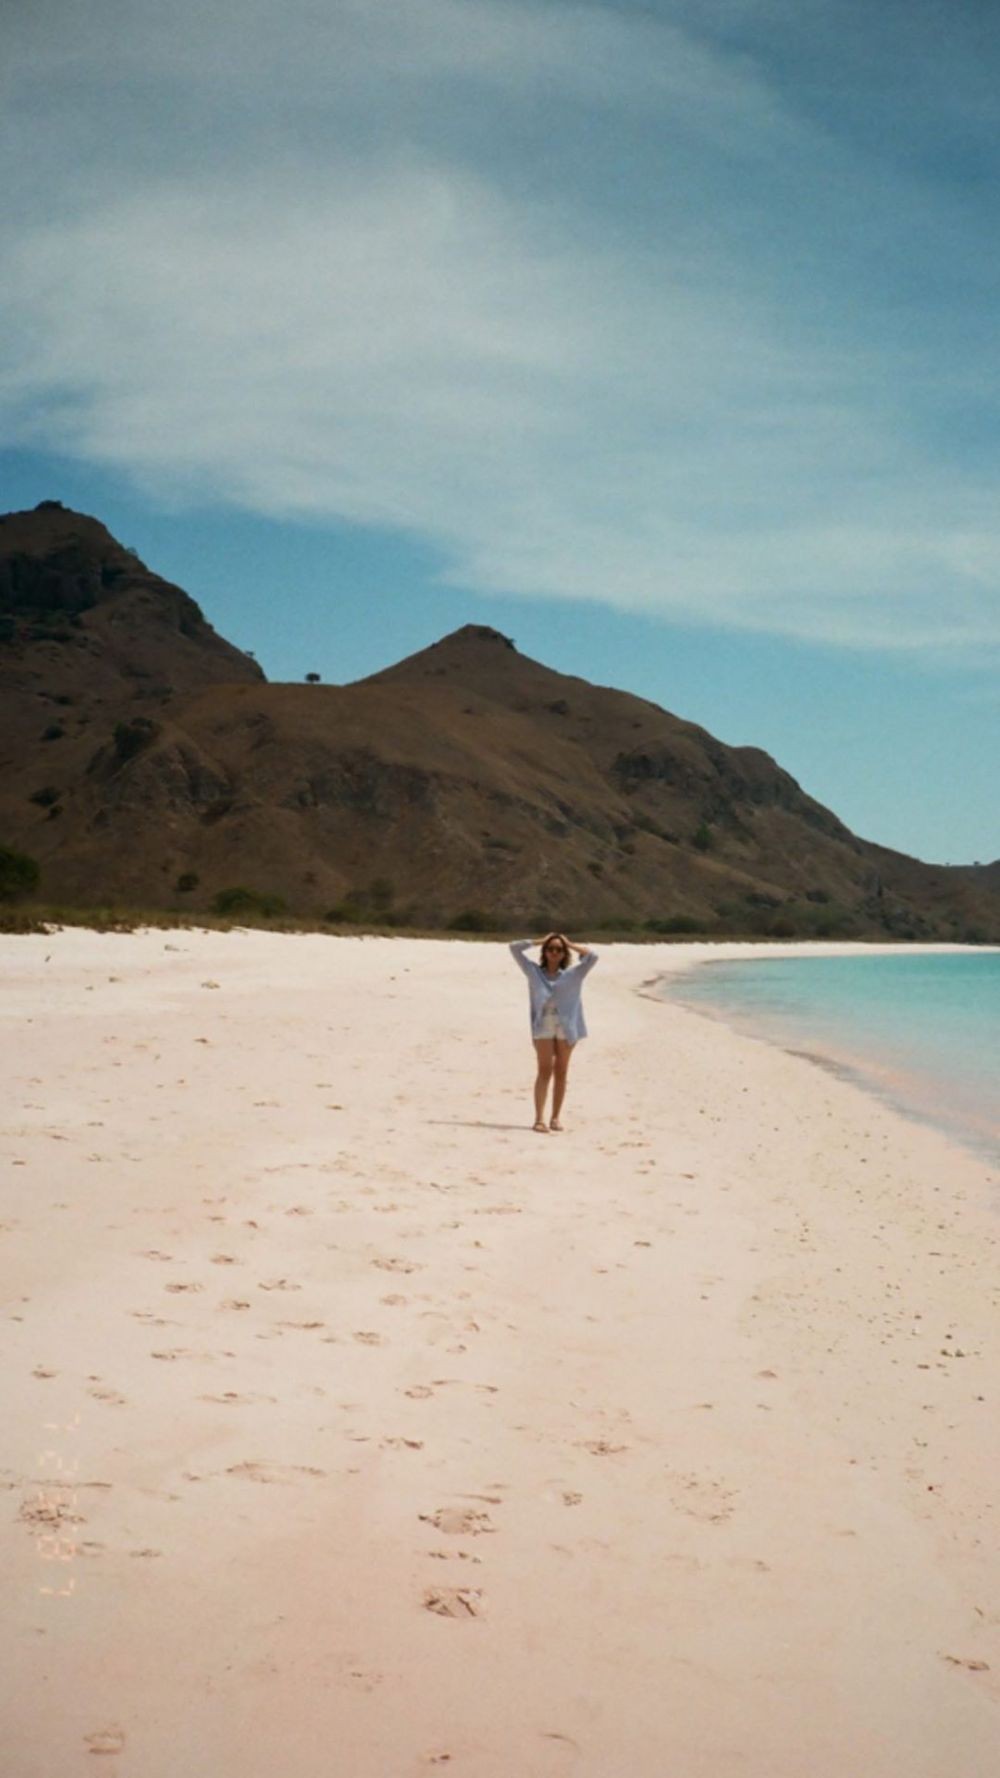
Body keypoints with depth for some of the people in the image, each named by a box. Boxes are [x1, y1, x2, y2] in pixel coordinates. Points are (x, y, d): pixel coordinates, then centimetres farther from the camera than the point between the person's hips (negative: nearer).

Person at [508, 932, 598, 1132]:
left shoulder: (573, 974, 7)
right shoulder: (534, 972, 9)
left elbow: (592, 956, -3)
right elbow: (514, 948, 8)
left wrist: (571, 945, 5)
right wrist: (539, 941, 10)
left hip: (566, 1027, 1)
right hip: (543, 1027, -1)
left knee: (561, 1072, 7)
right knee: (545, 1071, -8)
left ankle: (555, 1117, 15)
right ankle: (539, 1119, -12)